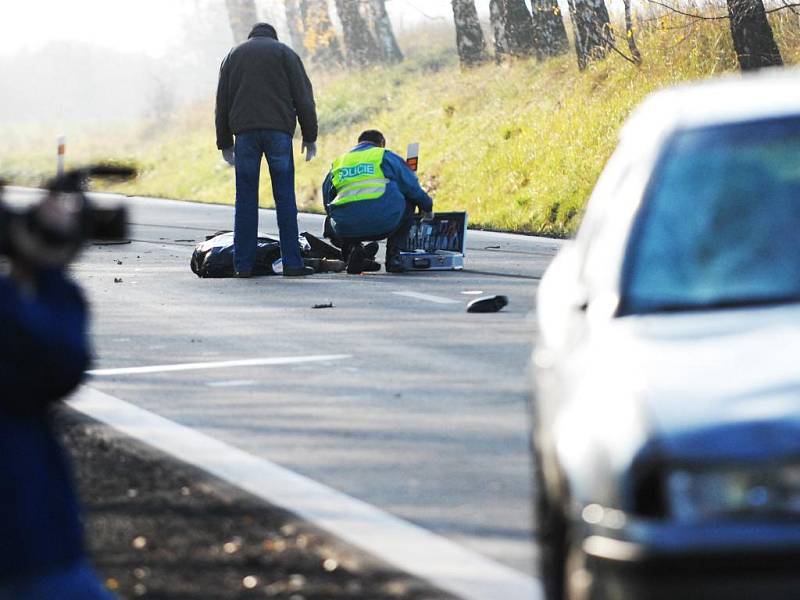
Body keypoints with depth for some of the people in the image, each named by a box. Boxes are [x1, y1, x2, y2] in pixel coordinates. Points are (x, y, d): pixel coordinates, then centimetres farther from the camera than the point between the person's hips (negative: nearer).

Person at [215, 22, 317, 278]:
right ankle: (292, 263, -5)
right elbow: (303, 97, 4)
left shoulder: (233, 55, 19)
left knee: (246, 199, 3)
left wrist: (225, 143, 19)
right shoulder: (284, 53, 12)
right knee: (285, 197, 0)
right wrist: (310, 137, 7)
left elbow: (222, 103, 17)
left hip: (245, 132, 2)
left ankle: (243, 264, 0)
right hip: (278, 130, -2)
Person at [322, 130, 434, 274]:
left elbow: (328, 203, 31)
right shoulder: (386, 156, 17)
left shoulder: (337, 164, 26)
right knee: (408, 201, 28)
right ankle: (394, 255, 18)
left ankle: (351, 247, 4)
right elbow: (412, 186, 15)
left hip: (346, 227, 2)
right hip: (384, 222, -2)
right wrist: (427, 208, 34)